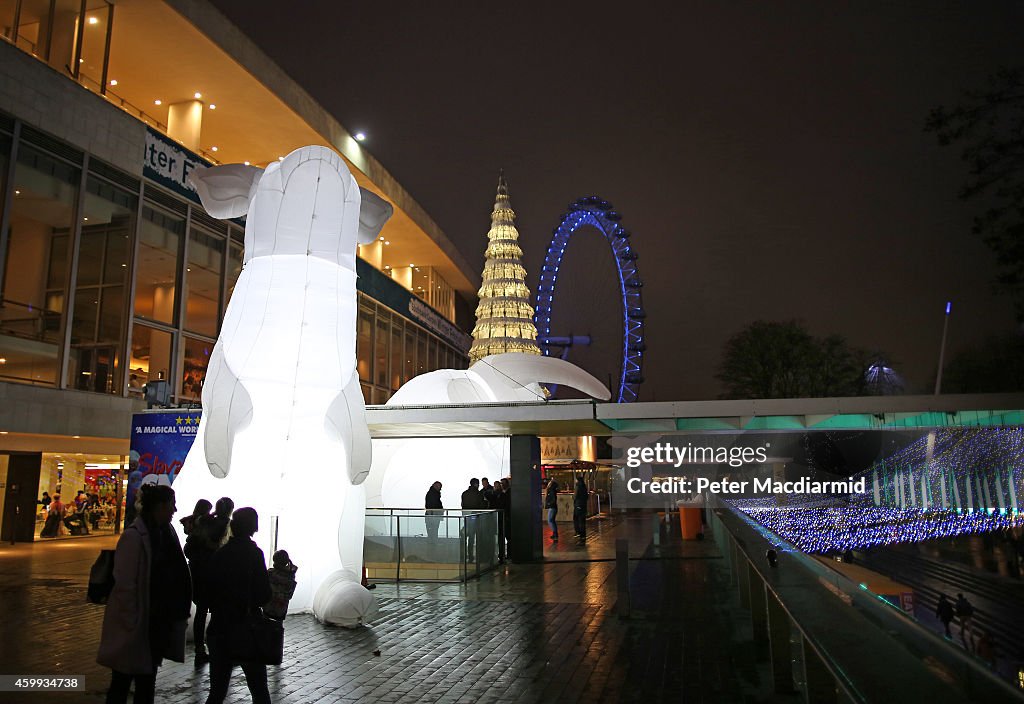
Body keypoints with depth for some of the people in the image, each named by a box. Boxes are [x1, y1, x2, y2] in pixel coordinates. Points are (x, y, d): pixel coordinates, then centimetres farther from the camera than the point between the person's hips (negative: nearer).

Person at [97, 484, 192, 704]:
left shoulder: (165, 532, 4)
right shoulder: (134, 536, -19)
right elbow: (124, 584, -19)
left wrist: (176, 611, 8)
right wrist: (130, 622, -17)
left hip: (157, 621, 7)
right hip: (137, 622, -7)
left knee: (147, 679, 19)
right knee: (122, 680, 9)